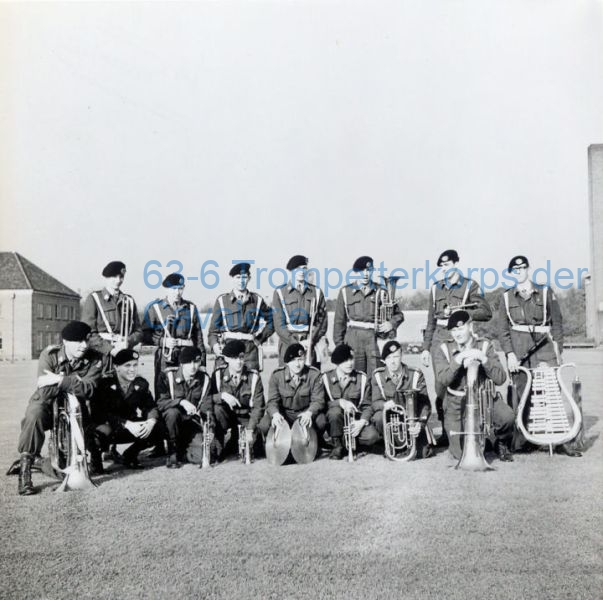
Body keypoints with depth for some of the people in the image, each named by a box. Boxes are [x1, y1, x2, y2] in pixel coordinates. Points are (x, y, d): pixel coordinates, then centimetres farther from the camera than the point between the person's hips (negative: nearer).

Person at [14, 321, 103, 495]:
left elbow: (88, 390, -27)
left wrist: (61, 380, -33)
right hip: (47, 403, -2)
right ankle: (24, 469, -26)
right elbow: (45, 391, -27)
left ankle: (94, 458, 30)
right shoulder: (49, 354, -16)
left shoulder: (94, 359, -12)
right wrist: (74, 382, -24)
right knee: (34, 414, -36)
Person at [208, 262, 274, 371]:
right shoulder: (222, 300, 8)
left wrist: (259, 338, 8)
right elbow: (213, 328, 6)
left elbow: (270, 322, 19)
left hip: (250, 349, 1)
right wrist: (215, 344, -10)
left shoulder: (257, 300, 11)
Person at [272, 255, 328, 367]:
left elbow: (322, 321, 6)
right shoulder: (280, 293, 4)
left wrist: (311, 340, -9)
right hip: (288, 342, -2)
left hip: (311, 344, 2)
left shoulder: (316, 292, 11)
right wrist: (297, 343, -10)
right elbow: (279, 325, -2)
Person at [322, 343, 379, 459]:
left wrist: (362, 421, -19)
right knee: (335, 411, -35)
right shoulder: (326, 378, -4)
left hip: (356, 420, 1)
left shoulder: (362, 378, 1)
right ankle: (337, 446, -11)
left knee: (372, 436, -28)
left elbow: (367, 406, -1)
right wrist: (340, 402, -29)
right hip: (335, 421, -1)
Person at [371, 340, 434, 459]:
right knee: (379, 417, -34)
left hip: (412, 422, 0)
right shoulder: (378, 376, -2)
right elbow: (375, 402, -8)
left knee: (421, 453, -21)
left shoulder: (415, 375, -4)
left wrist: (420, 424, -25)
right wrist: (385, 404, -32)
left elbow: (425, 403, -8)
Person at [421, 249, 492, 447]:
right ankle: (446, 431, 8)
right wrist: (426, 347, 14)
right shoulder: (436, 288, 17)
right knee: (441, 387, 0)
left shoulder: (470, 286, 6)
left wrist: (460, 312, -11)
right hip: (439, 339, 4)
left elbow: (486, 313, -1)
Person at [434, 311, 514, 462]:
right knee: (462, 454, -12)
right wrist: (459, 359, -27)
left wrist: (483, 359, -24)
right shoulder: (444, 349, -2)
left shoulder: (485, 346, -1)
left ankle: (502, 443, 5)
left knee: (507, 417, -31)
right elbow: (443, 379, -18)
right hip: (456, 402, -1)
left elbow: (500, 379, -12)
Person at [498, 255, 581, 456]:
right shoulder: (507, 297, 11)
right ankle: (518, 441, 6)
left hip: (544, 347, -1)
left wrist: (558, 351, 1)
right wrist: (509, 353, -4)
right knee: (521, 394, 0)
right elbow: (502, 328, 7)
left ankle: (562, 440, -2)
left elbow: (557, 322, 7)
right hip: (518, 350, 1)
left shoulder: (545, 292, 8)